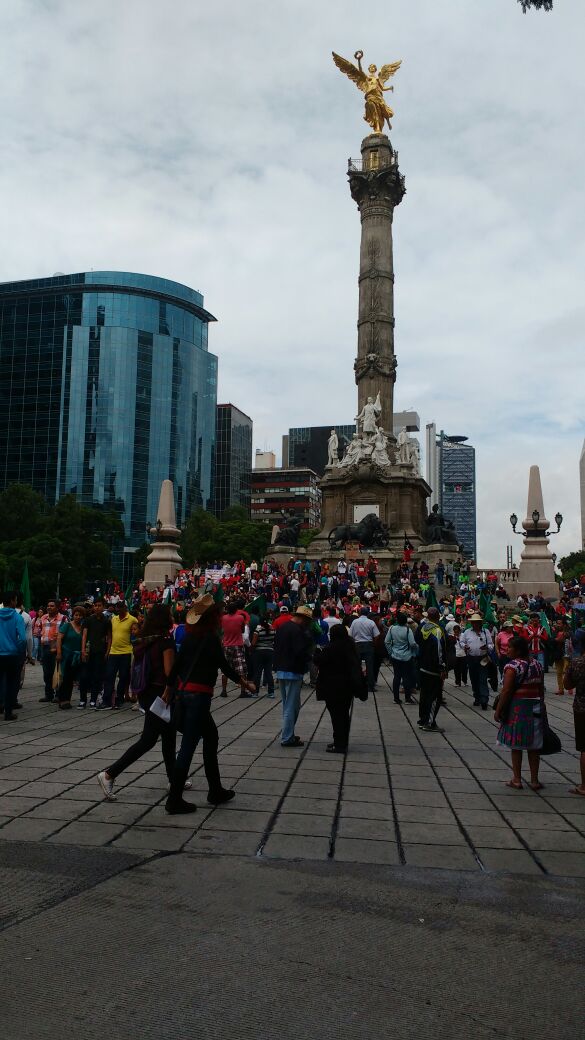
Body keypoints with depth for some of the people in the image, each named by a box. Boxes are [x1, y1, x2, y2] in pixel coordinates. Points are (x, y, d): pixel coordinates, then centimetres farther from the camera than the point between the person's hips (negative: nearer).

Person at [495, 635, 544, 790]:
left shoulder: (512, 666, -15)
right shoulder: (537, 664, 4)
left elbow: (506, 691, -16)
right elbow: (541, 689, 9)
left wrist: (498, 710, -9)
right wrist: (541, 706, 20)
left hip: (517, 707, -5)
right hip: (535, 708, 6)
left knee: (516, 745, 6)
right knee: (533, 745, 12)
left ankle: (517, 780, 13)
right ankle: (534, 780, 17)